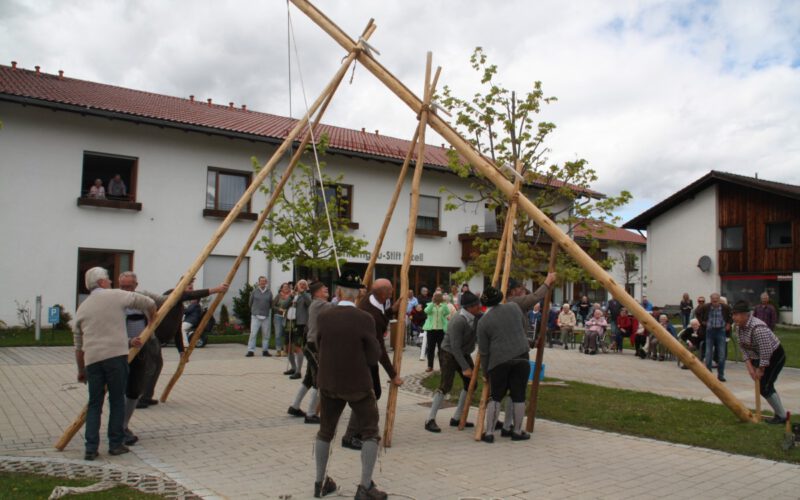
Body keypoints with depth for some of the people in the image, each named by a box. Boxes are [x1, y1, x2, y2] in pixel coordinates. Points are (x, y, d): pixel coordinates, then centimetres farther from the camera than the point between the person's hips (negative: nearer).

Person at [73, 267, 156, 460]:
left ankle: (91, 448, 8)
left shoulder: (82, 308, 17)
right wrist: (151, 323, 26)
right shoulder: (116, 296, 3)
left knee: (94, 403, 11)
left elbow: (78, 346, 19)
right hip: (116, 355, -4)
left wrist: (81, 371, 28)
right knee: (117, 401, 7)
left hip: (92, 359, 4)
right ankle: (116, 444, 13)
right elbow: (149, 303, 6)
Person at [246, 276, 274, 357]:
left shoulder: (269, 292, 5)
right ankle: (250, 350, -4)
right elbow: (250, 302, 11)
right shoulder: (254, 291, 1)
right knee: (253, 333, -7)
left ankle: (265, 350, 15)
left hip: (266, 317, 2)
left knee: (266, 334, 6)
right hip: (255, 316, -2)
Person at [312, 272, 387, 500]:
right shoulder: (365, 319, -15)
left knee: (325, 431, 18)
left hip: (329, 383, 4)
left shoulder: (324, 316, -5)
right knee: (370, 432, 9)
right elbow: (374, 357, -9)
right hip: (358, 384, -4)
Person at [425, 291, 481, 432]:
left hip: (464, 353, 8)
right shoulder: (458, 322, -29)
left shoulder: (477, 317, -8)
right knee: (445, 386, -16)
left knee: (470, 383, 7)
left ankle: (457, 418, 17)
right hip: (449, 354, -8)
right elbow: (455, 348, -28)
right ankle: (430, 420, -7)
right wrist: (465, 368, -25)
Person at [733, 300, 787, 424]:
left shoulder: (758, 328, -32)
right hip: (759, 358, 9)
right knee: (762, 386, 11)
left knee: (765, 387, -11)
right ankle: (779, 414, 24)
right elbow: (744, 348, 2)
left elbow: (766, 351, -30)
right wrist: (750, 366, -6)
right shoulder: (741, 327, -3)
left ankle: (782, 416, 3)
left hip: (775, 356, -9)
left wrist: (761, 369, -19)